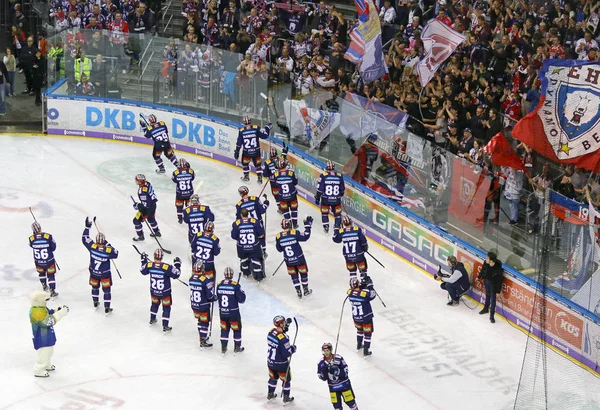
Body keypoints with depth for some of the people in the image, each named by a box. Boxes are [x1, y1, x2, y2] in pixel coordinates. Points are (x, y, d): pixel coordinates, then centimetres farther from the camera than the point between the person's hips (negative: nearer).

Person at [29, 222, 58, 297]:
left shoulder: (31, 239, -18)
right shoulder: (48, 237, -22)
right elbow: (53, 247, -9)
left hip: (38, 262, 2)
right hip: (49, 261, -2)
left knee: (41, 272, 31)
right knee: (51, 275, 13)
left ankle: (44, 287, 45)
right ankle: (52, 291, 15)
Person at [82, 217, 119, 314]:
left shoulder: (92, 246, -21)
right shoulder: (108, 250, -27)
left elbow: (84, 238, -9)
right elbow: (115, 254, -8)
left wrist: (87, 227, -4)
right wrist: (108, 245, -7)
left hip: (93, 273, 3)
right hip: (105, 274, -3)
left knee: (95, 287, 26)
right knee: (106, 290, 10)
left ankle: (95, 303, 46)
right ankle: (107, 308, 15)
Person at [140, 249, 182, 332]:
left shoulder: (149, 265, -16)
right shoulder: (167, 267, -28)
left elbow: (143, 271, 5)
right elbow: (176, 275, -18)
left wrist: (144, 261, 16)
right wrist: (177, 265, -6)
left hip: (153, 291, 4)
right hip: (165, 293, -4)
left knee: (155, 303, 30)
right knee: (166, 307, 12)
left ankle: (152, 320, 47)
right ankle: (165, 326, 13)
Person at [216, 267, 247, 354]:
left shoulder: (219, 285, -5)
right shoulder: (235, 285, -19)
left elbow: (218, 297, 7)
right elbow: (241, 299, -14)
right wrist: (242, 293, 5)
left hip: (222, 312, 4)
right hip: (233, 312, -4)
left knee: (224, 328, 18)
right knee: (237, 328, 14)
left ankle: (223, 347, 21)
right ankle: (237, 347, 23)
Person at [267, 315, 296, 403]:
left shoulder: (271, 332, -10)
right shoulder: (283, 338, -31)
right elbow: (286, 353, -27)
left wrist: (286, 325, 3)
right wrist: (293, 348, -8)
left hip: (270, 362, 7)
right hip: (281, 364, -7)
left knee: (273, 377, 28)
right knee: (286, 379, 16)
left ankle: (270, 394, 42)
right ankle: (286, 397, 28)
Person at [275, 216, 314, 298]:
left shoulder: (278, 237, -10)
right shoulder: (295, 233, -19)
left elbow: (279, 249, 0)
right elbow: (305, 237, -12)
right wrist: (308, 226, -5)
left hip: (289, 261, 2)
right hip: (299, 258, -2)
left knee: (293, 274, 19)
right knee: (303, 272, 19)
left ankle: (298, 292, 22)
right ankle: (306, 290, 31)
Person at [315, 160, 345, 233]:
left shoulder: (323, 176, -12)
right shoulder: (339, 176, -3)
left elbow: (320, 189, -10)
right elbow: (342, 189, 7)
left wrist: (317, 198, 3)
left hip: (325, 199, -1)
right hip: (336, 199, 1)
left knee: (324, 213, 20)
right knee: (337, 213, 16)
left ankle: (326, 227, 21)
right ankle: (337, 227, 16)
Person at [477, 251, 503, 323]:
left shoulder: (498, 266, -34)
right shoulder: (486, 263, -22)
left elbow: (499, 277, -25)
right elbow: (483, 270, 0)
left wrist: (499, 289, -20)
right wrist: (479, 277, 16)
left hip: (493, 283, -5)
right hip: (487, 280, 5)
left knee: (493, 298, 3)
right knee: (487, 295, 28)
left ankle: (491, 316, 15)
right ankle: (486, 308, 52)